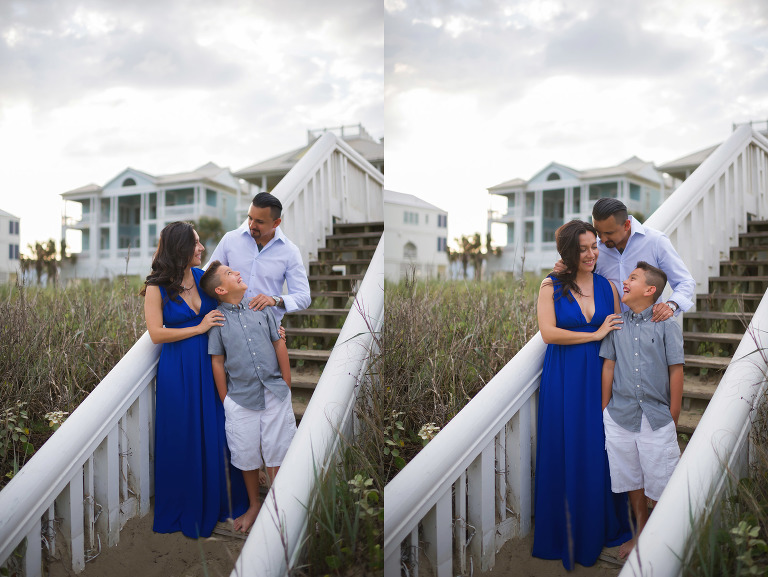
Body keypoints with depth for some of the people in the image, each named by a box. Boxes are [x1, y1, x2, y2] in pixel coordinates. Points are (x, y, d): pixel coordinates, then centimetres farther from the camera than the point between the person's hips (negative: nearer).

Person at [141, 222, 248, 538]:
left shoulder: (203, 277, 4)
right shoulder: (157, 288, -8)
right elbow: (157, 333, -12)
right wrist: (199, 328, -15)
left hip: (210, 366, 4)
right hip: (178, 372, -4)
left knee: (215, 435, 8)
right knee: (183, 439, 7)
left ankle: (215, 502, 27)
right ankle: (186, 509, 26)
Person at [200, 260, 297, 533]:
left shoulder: (262, 306, 2)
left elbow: (279, 344, 6)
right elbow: (218, 362, 1)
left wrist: (287, 386, 6)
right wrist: (225, 401, 2)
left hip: (275, 392, 1)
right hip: (241, 398, -1)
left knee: (276, 451, 7)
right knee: (247, 455, 11)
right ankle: (254, 505, 32)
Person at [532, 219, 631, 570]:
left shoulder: (607, 286, 7)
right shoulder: (551, 286, -3)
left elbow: (619, 333, 11)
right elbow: (548, 333, -13)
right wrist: (595, 334, -13)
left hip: (600, 376, 3)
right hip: (564, 380, -2)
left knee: (599, 450, 7)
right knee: (566, 452, 6)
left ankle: (601, 528, 26)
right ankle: (567, 532, 21)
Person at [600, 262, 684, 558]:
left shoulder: (667, 324, -6)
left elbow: (676, 371, -3)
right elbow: (608, 366, 7)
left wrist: (673, 418, -2)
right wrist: (605, 410, 8)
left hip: (657, 416, -3)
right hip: (620, 415, 3)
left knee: (660, 481, 5)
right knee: (630, 477, 15)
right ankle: (641, 531, 34)